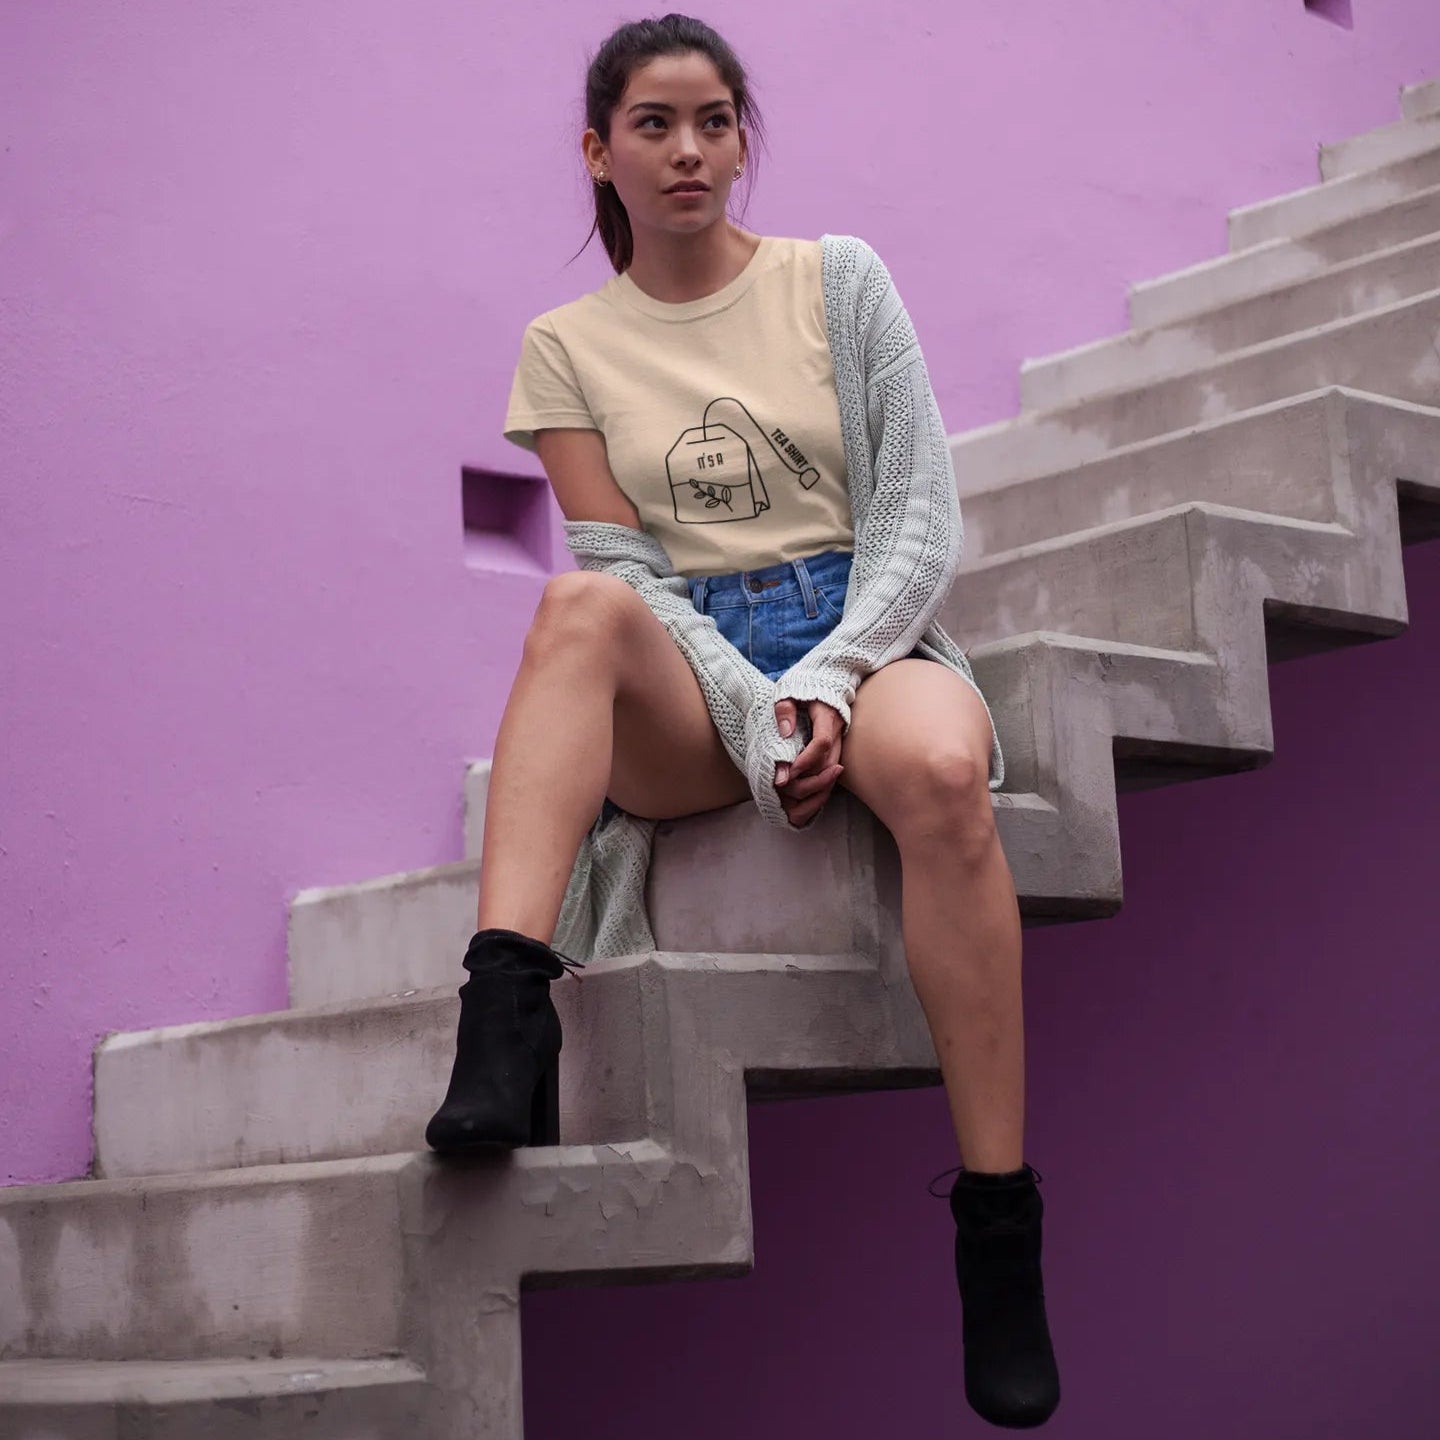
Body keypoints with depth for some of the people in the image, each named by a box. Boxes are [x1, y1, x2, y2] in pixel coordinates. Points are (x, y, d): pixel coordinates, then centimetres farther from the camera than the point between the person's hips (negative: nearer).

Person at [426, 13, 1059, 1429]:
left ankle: (999, 1226, -30)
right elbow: (630, 570, 0)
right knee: (580, 605, -34)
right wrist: (758, 726, -17)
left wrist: (826, 683, -15)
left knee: (941, 770, -36)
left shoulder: (839, 279, 9)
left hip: (864, 632, -1)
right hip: (691, 674, 1)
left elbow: (922, 515, 2)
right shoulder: (568, 343, 10)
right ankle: (505, 1027, -47)